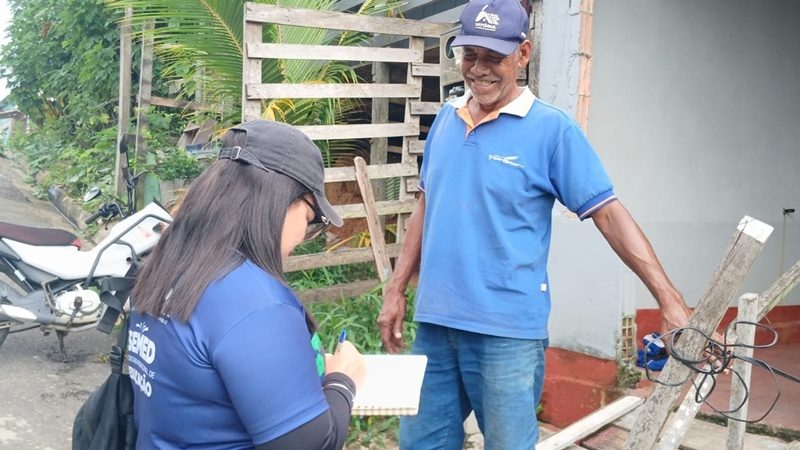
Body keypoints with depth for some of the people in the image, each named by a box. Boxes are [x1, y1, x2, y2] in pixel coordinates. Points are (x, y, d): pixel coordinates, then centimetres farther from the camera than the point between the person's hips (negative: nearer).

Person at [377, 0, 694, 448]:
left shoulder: (552, 129, -8)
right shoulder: (446, 119, 9)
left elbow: (609, 214, -9)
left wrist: (670, 300, -16)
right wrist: (396, 290, 13)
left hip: (507, 331, -5)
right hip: (434, 321, 5)